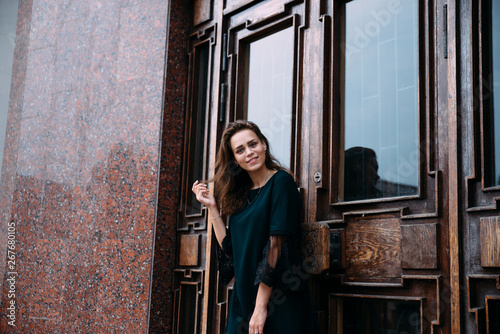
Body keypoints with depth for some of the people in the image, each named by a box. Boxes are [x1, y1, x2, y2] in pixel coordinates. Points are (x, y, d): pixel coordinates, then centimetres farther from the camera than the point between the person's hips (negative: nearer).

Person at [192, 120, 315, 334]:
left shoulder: (281, 182, -9)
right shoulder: (240, 195, 11)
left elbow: (277, 244, -16)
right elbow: (230, 251, 6)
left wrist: (261, 306, -19)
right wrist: (212, 207, 3)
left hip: (278, 301, -6)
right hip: (244, 299, 6)